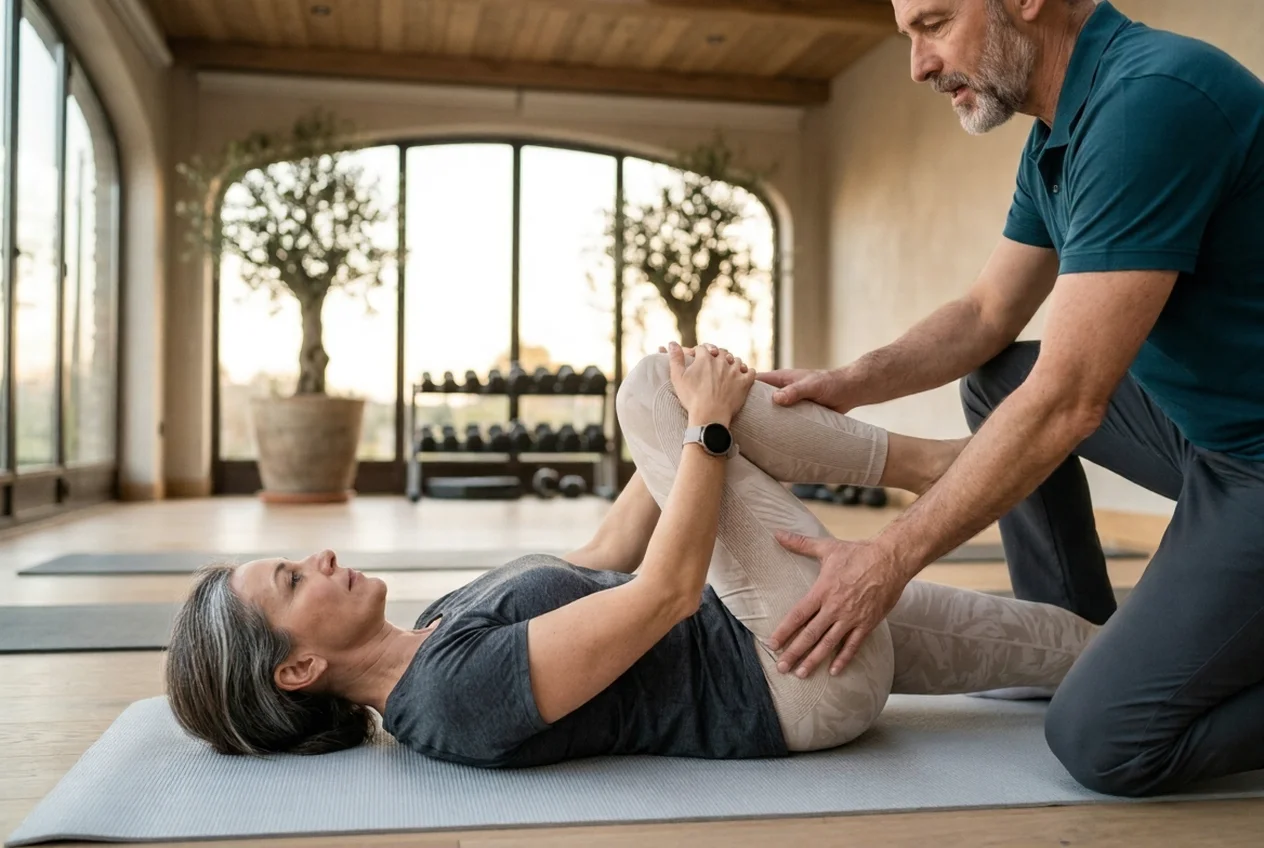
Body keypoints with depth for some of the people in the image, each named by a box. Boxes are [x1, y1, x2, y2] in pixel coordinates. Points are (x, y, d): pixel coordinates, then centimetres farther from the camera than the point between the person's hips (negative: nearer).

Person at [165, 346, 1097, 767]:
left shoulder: (440, 630, 7)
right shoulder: (455, 692, -23)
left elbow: (605, 560, 14)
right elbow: (665, 592, -26)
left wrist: (699, 424, 11)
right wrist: (708, 425, -15)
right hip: (808, 674, -9)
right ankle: (944, 466, 3)